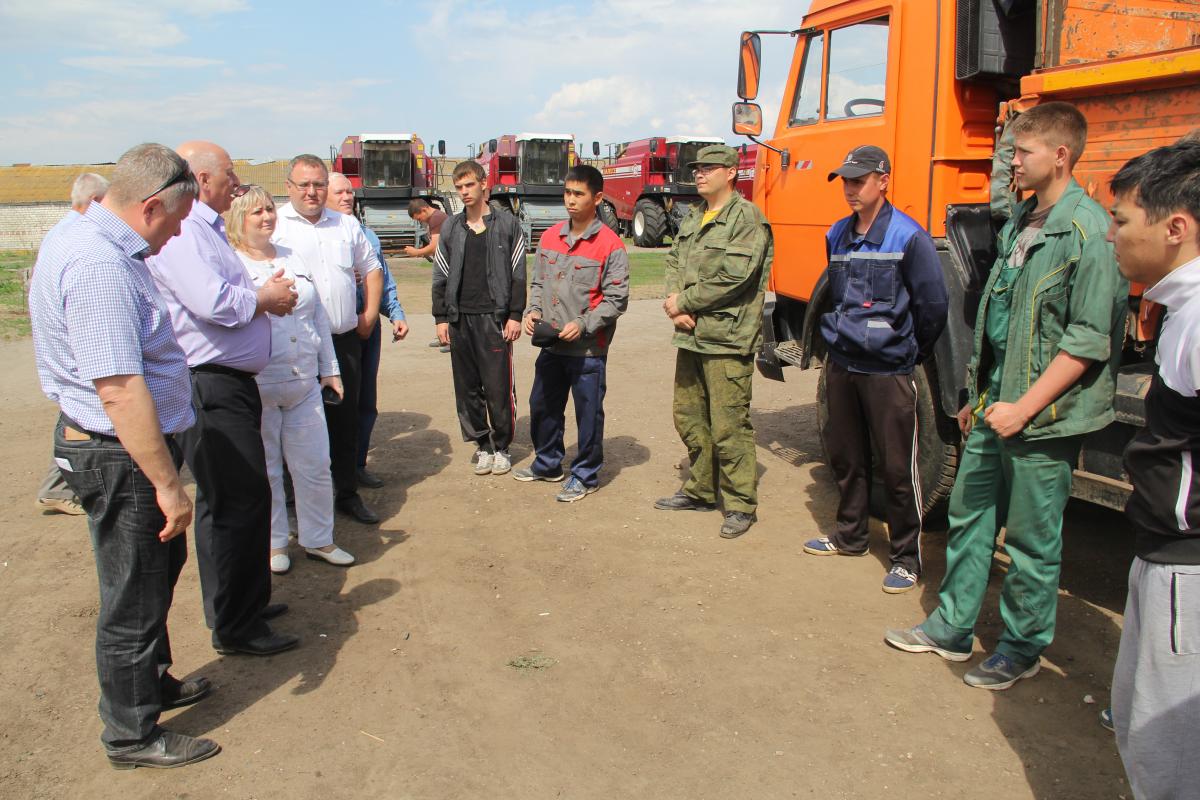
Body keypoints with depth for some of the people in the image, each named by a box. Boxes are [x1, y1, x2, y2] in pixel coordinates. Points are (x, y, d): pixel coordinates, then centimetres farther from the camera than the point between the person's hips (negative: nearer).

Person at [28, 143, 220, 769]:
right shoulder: (100, 267, -27)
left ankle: (152, 682, 47)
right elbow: (120, 391, -32)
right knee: (134, 595, 6)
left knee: (158, 566, 26)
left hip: (117, 445, 11)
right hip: (121, 457, -11)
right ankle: (132, 736, 25)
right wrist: (167, 483, -27)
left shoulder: (89, 242, 8)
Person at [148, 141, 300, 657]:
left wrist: (264, 295, 4)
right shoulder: (182, 231, -17)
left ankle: (236, 603, 33)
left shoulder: (204, 228, 18)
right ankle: (236, 626, 7)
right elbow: (213, 304, -28)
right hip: (210, 387, -11)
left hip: (230, 382, 11)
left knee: (225, 500, 19)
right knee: (241, 501, -5)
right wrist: (265, 298, -11)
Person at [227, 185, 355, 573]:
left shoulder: (293, 259, 14)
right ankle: (273, 543, 24)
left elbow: (319, 316, 18)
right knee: (264, 471, 8)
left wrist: (329, 368, 17)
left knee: (315, 466, 8)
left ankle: (319, 539, 24)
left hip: (305, 385, 5)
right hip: (256, 388, -5)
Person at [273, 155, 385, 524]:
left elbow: (372, 269, 22)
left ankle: (348, 493, 24)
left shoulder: (347, 225, 13)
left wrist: (369, 315, 13)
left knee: (346, 420, 12)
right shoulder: (274, 227, -4)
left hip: (345, 339, 5)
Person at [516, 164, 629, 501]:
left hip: (588, 349, -6)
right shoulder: (550, 237, 6)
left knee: (588, 413, 4)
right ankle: (548, 464, 37)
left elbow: (616, 299, -10)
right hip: (551, 344, 6)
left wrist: (583, 324, -18)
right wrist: (533, 310, -2)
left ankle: (585, 476, 20)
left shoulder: (609, 244, -10)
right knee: (542, 406, 17)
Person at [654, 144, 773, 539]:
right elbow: (674, 261, 15)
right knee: (689, 418, 16)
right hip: (690, 336, 9)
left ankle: (741, 504, 7)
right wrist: (674, 301, -5)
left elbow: (732, 277, -19)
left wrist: (683, 302, -12)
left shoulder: (747, 218, -11)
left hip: (726, 340, -9)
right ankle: (700, 490, 31)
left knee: (729, 427, -5)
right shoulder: (693, 217, 17)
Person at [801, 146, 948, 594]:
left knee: (898, 467, 1)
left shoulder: (908, 236, -11)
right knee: (847, 458, 16)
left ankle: (906, 557, 13)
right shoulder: (837, 235, 8)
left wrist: (911, 353, 3)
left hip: (887, 370, -6)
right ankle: (851, 536, 33)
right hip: (841, 364, 6)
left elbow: (933, 305, -8)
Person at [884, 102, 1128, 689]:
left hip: (1042, 417, -8)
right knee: (968, 516, 15)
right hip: (994, 406, 8)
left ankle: (1022, 648, 22)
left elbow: (1088, 340, -18)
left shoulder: (1088, 232, -14)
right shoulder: (1019, 222, 12)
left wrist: (1024, 407, -20)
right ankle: (951, 629, 29)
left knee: (1031, 541, 5)